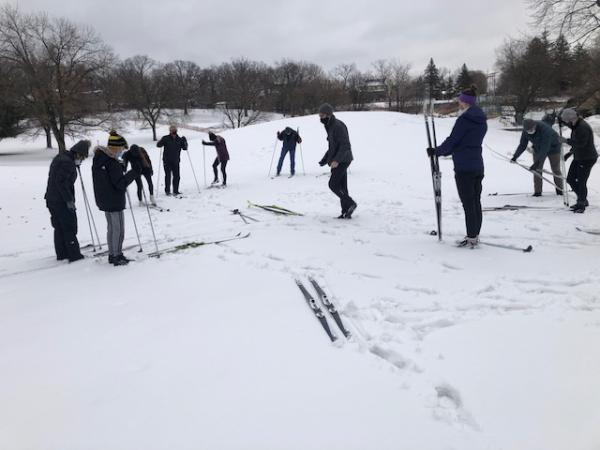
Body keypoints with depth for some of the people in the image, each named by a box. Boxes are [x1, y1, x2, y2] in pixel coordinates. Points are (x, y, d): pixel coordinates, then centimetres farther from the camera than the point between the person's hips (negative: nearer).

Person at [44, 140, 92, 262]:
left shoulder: (60, 157, 12)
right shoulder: (67, 162, -19)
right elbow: (62, 183, -24)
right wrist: (69, 200, -19)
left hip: (52, 199, 10)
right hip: (62, 202, -10)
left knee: (59, 228, 16)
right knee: (69, 228, -1)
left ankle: (61, 254, 24)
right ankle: (74, 255, 4)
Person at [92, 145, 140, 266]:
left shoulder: (98, 159, 7)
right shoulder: (113, 164, -22)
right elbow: (121, 183, -22)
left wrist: (121, 169, 8)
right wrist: (135, 172, -18)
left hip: (104, 200, 9)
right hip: (114, 202, -9)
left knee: (111, 228, 18)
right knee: (118, 229, 2)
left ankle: (112, 255, 27)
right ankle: (117, 256, 9)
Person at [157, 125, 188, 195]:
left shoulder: (179, 139, 4)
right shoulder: (166, 138, -3)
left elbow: (185, 148, 5)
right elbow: (158, 145, -8)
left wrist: (184, 141, -11)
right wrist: (162, 141, -28)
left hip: (176, 161, 3)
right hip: (167, 161, -3)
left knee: (177, 176, 4)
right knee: (168, 176, -3)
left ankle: (176, 191, 14)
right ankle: (167, 191, 7)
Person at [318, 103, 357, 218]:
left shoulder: (338, 126, -16)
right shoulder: (330, 126, 15)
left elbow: (345, 145, -23)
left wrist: (337, 160, -30)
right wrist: (324, 160, 22)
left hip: (342, 161, -10)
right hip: (338, 161, 10)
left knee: (333, 184, -11)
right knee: (341, 186, 8)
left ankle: (350, 204, -3)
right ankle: (346, 212, 10)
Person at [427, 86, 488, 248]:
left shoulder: (464, 119, -13)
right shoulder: (482, 120, 12)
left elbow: (452, 141, -12)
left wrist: (435, 151, 4)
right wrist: (443, 151, 17)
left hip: (464, 168, -8)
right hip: (478, 166, 8)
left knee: (468, 204, -3)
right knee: (476, 202, 12)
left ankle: (471, 238, 1)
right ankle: (475, 235, 21)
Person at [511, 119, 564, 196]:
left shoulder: (545, 129, -39)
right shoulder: (525, 131, -21)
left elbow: (545, 149, -42)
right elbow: (522, 145, -10)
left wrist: (537, 162, -47)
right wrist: (515, 156, -22)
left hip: (552, 147, -4)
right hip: (538, 149, 5)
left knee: (556, 169, 5)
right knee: (537, 170, -3)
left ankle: (560, 190, 20)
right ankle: (537, 191, 2)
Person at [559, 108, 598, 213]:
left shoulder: (583, 127, -23)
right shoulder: (576, 126, 9)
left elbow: (581, 143, -29)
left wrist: (567, 141, -19)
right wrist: (570, 153, 18)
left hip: (587, 159, -10)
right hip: (578, 158, 10)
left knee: (581, 182, -5)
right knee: (570, 179, 12)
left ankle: (581, 205, 9)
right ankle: (583, 200, 27)